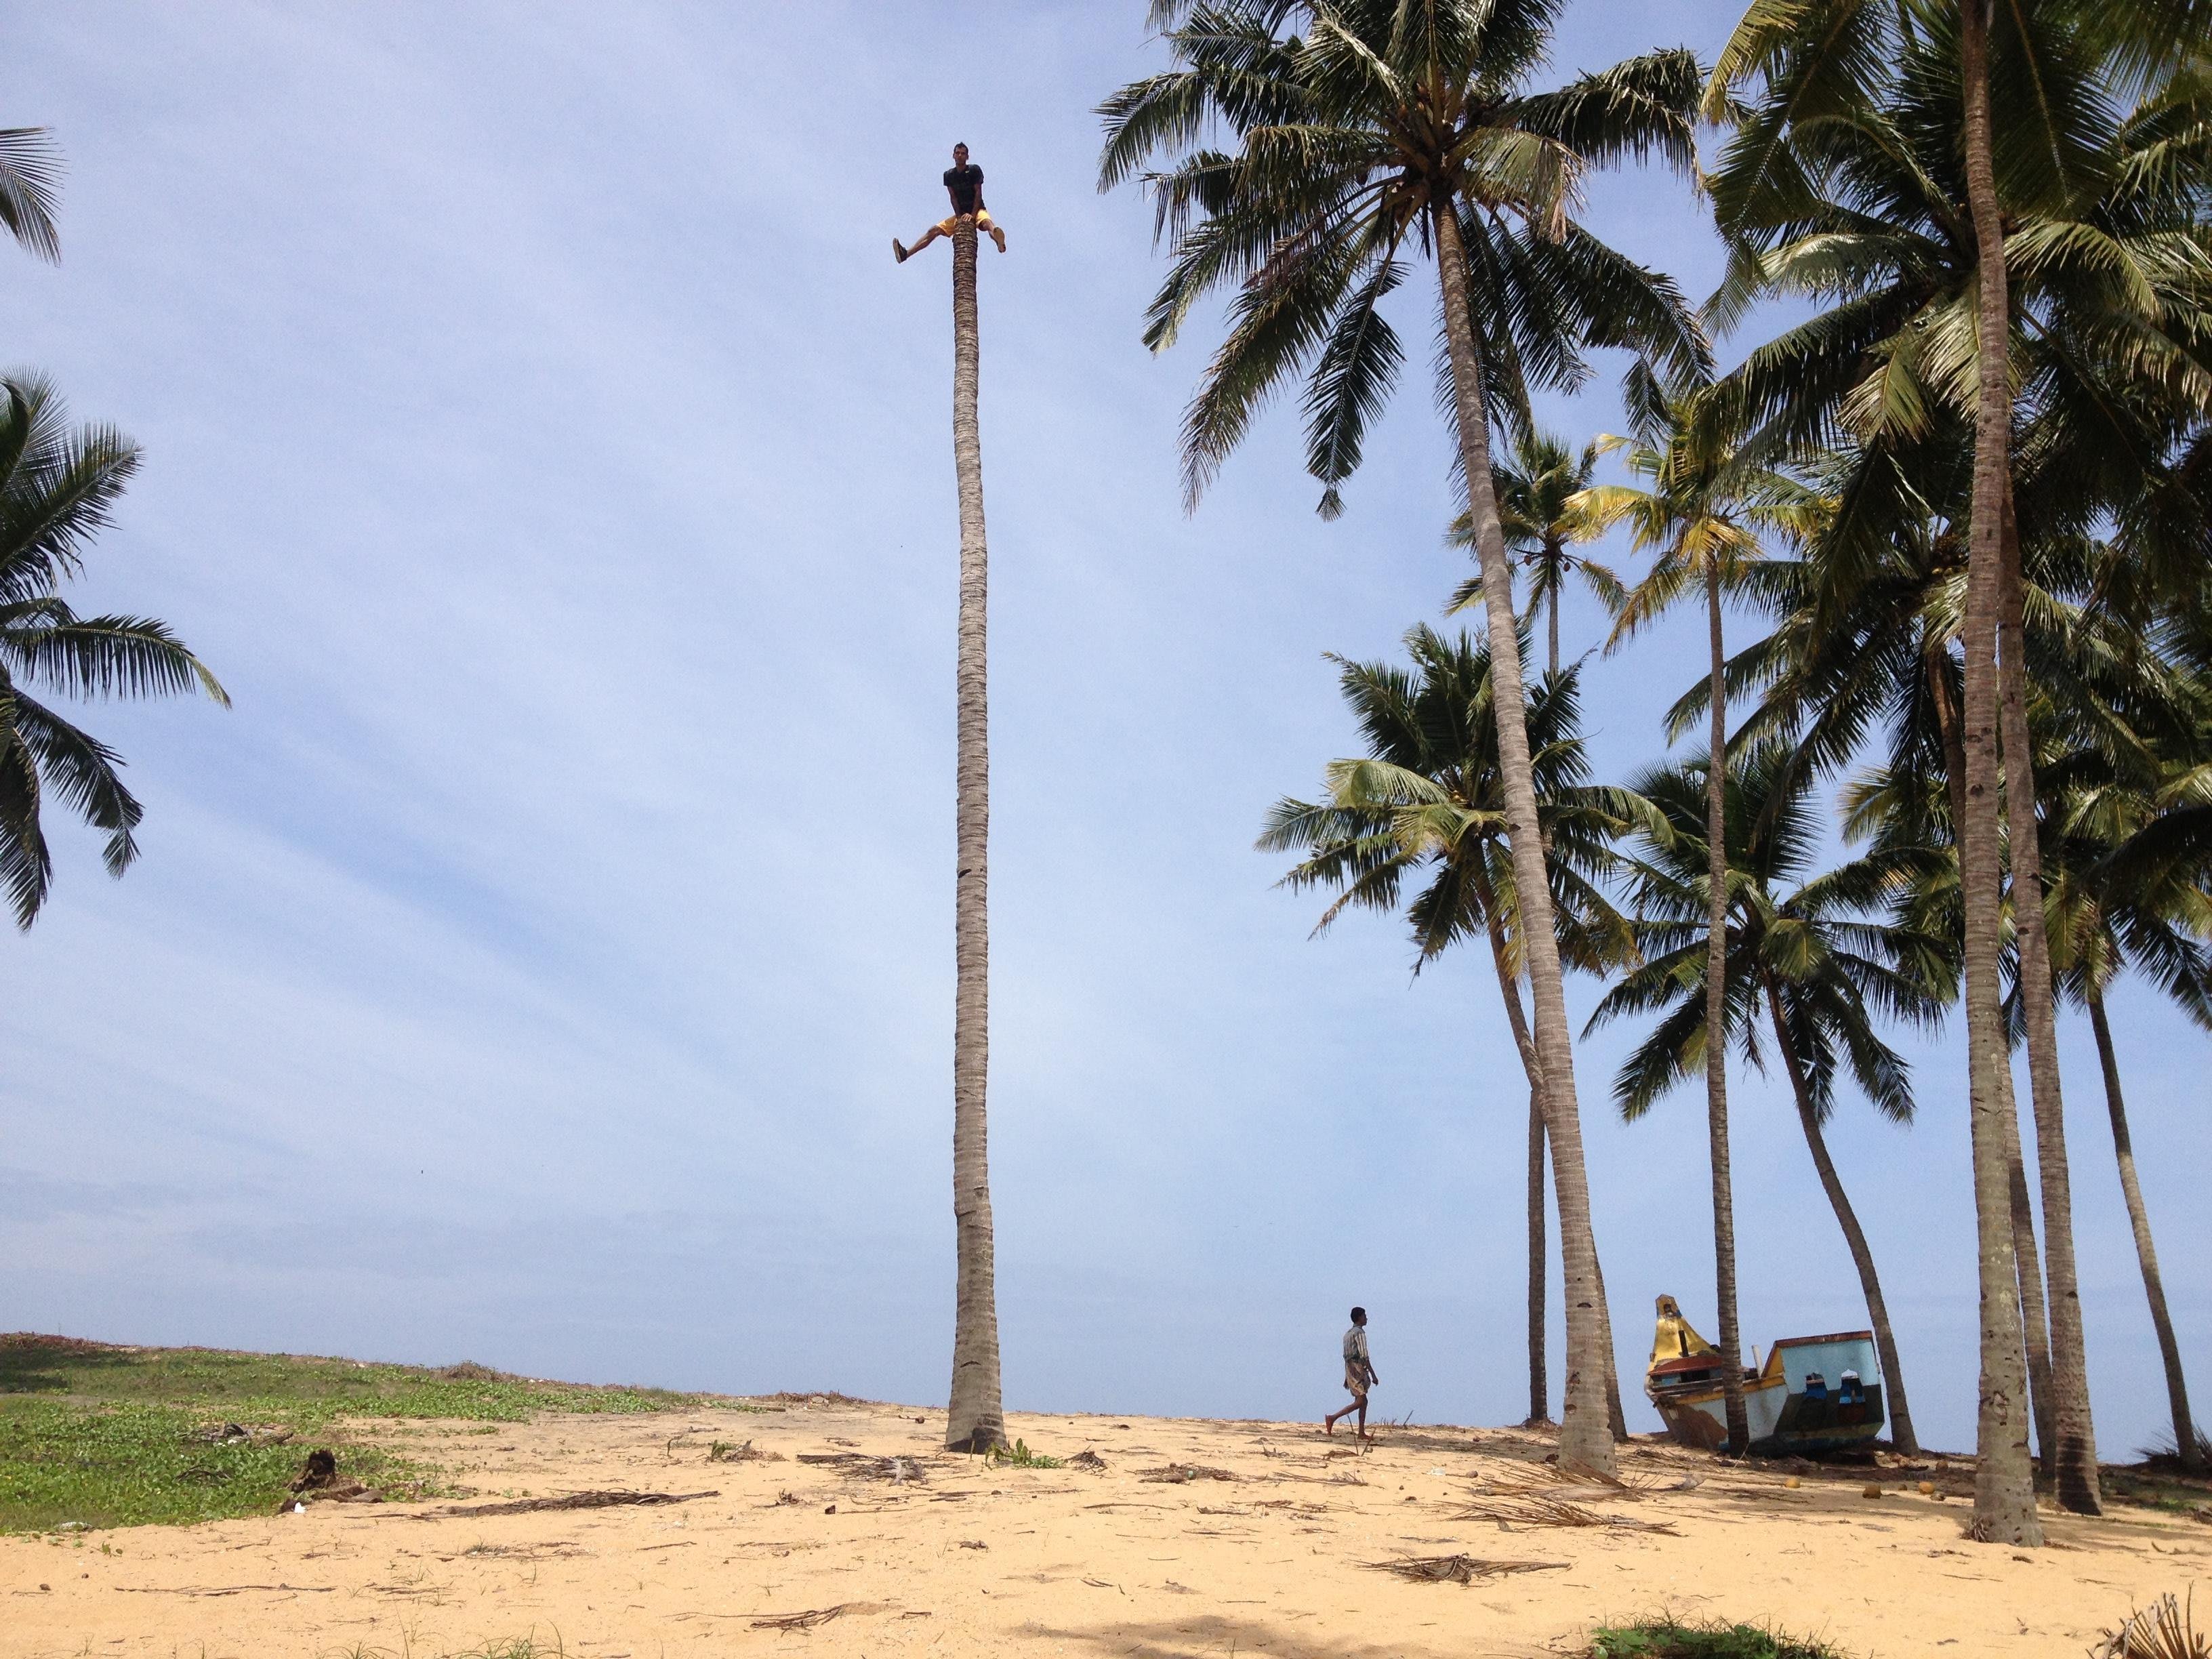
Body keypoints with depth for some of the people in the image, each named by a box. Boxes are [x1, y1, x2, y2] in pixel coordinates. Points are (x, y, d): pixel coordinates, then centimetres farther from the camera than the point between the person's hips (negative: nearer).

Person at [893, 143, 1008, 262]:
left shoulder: (974, 170, -6)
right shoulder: (949, 175, 5)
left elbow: (978, 193, -11)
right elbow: (953, 197, 0)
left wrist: (973, 215, -22)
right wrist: (959, 217, -13)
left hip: (977, 210, -5)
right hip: (961, 213, 5)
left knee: (986, 222, -41)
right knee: (934, 230, -7)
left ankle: (999, 242, -77)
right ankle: (906, 253, -16)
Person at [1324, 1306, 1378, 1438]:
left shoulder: (1348, 1333, 18)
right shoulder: (1360, 1333, -11)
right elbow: (1364, 1356, -16)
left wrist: (1347, 1378, 23)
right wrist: (1373, 1375, -14)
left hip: (1350, 1369, 10)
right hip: (1358, 1371, -10)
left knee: (1364, 1401, 10)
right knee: (1360, 1402, -10)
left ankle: (1362, 1433, 7)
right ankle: (1332, 1418, -15)